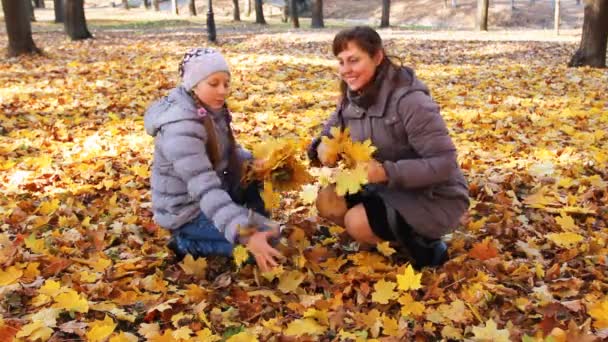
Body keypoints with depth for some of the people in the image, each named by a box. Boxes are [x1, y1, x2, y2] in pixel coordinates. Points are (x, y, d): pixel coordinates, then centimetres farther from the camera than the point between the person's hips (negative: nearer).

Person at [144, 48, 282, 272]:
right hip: (186, 211, -8)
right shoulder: (181, 129, -30)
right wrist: (246, 235, -46)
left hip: (210, 194, 8)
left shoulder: (211, 110, -3)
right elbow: (206, 190, -37)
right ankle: (189, 243, -4)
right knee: (269, 234, -15)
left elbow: (230, 152, 13)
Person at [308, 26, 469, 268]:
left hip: (435, 198, -8)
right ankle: (403, 236, 4)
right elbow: (329, 134, 7)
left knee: (357, 222, -25)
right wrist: (322, 147, -19)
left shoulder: (409, 100, -26)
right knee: (327, 202, -8)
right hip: (391, 188, 8)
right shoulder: (353, 97, -3)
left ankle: (424, 245, -1)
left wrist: (386, 172, -36)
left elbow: (444, 163, -27)